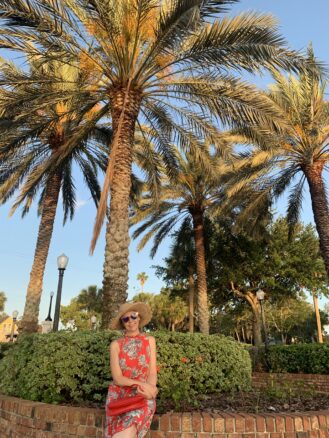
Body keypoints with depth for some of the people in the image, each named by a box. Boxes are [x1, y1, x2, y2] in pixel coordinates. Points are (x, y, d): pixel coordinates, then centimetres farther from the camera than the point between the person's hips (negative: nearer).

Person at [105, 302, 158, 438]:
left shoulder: (149, 340, 3)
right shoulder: (115, 344, -1)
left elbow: (152, 373, 0)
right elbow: (117, 378, -5)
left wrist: (148, 389, -20)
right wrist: (141, 384, -18)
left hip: (142, 396, -1)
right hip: (118, 395, 1)